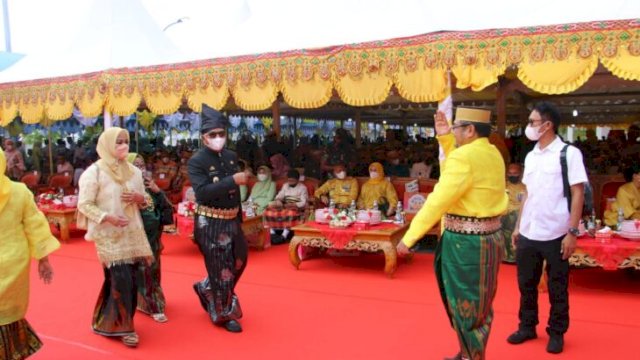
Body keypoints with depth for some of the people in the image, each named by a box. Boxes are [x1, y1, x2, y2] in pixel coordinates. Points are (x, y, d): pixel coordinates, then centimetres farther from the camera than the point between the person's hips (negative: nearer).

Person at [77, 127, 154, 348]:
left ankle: (109, 322, 28)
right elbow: (84, 204, -9)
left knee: (131, 280, 8)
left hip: (132, 233, 6)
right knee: (121, 280, -8)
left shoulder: (134, 171, 8)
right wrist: (107, 217, -23)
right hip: (109, 235, -6)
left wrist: (140, 199, -7)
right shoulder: (94, 171, -8)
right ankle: (124, 327, 8)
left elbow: (145, 201, 16)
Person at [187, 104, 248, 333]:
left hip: (231, 220, 7)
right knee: (220, 268, 4)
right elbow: (202, 192, -28)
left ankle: (206, 289, 42)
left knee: (238, 261, 19)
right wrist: (232, 180, -33)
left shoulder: (231, 157, 5)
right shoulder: (196, 161, -14)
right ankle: (224, 314, 22)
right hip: (210, 223, -7)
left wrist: (239, 217, 15)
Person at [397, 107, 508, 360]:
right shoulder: (492, 153, 8)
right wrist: (445, 139, 17)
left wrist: (409, 237, -16)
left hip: (467, 241, -9)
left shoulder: (464, 156, -20)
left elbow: (437, 201, -22)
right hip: (489, 236, 9)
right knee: (478, 305, 20)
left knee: (465, 306, 7)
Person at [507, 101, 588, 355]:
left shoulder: (569, 153, -7)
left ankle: (557, 333, 25)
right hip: (528, 234, 5)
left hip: (555, 235, -5)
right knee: (526, 283, 13)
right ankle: (527, 326, 29)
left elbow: (578, 194, -8)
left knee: (557, 288, 9)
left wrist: (572, 232, -13)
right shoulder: (530, 156, 10)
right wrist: (518, 227, 12)